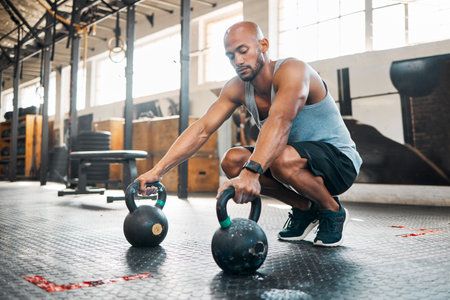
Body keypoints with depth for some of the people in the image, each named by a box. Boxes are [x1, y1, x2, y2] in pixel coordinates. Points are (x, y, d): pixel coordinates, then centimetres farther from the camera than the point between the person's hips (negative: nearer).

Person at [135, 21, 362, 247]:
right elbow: (201, 129, -11)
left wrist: (251, 172, -59)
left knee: (283, 158, -37)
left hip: (339, 159, -7)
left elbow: (280, 122, -44)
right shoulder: (237, 88, -3)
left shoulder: (292, 71, -25)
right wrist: (157, 170, -21)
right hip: (297, 154, 7)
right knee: (232, 161, -13)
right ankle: (304, 208, 4)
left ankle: (332, 210, -6)